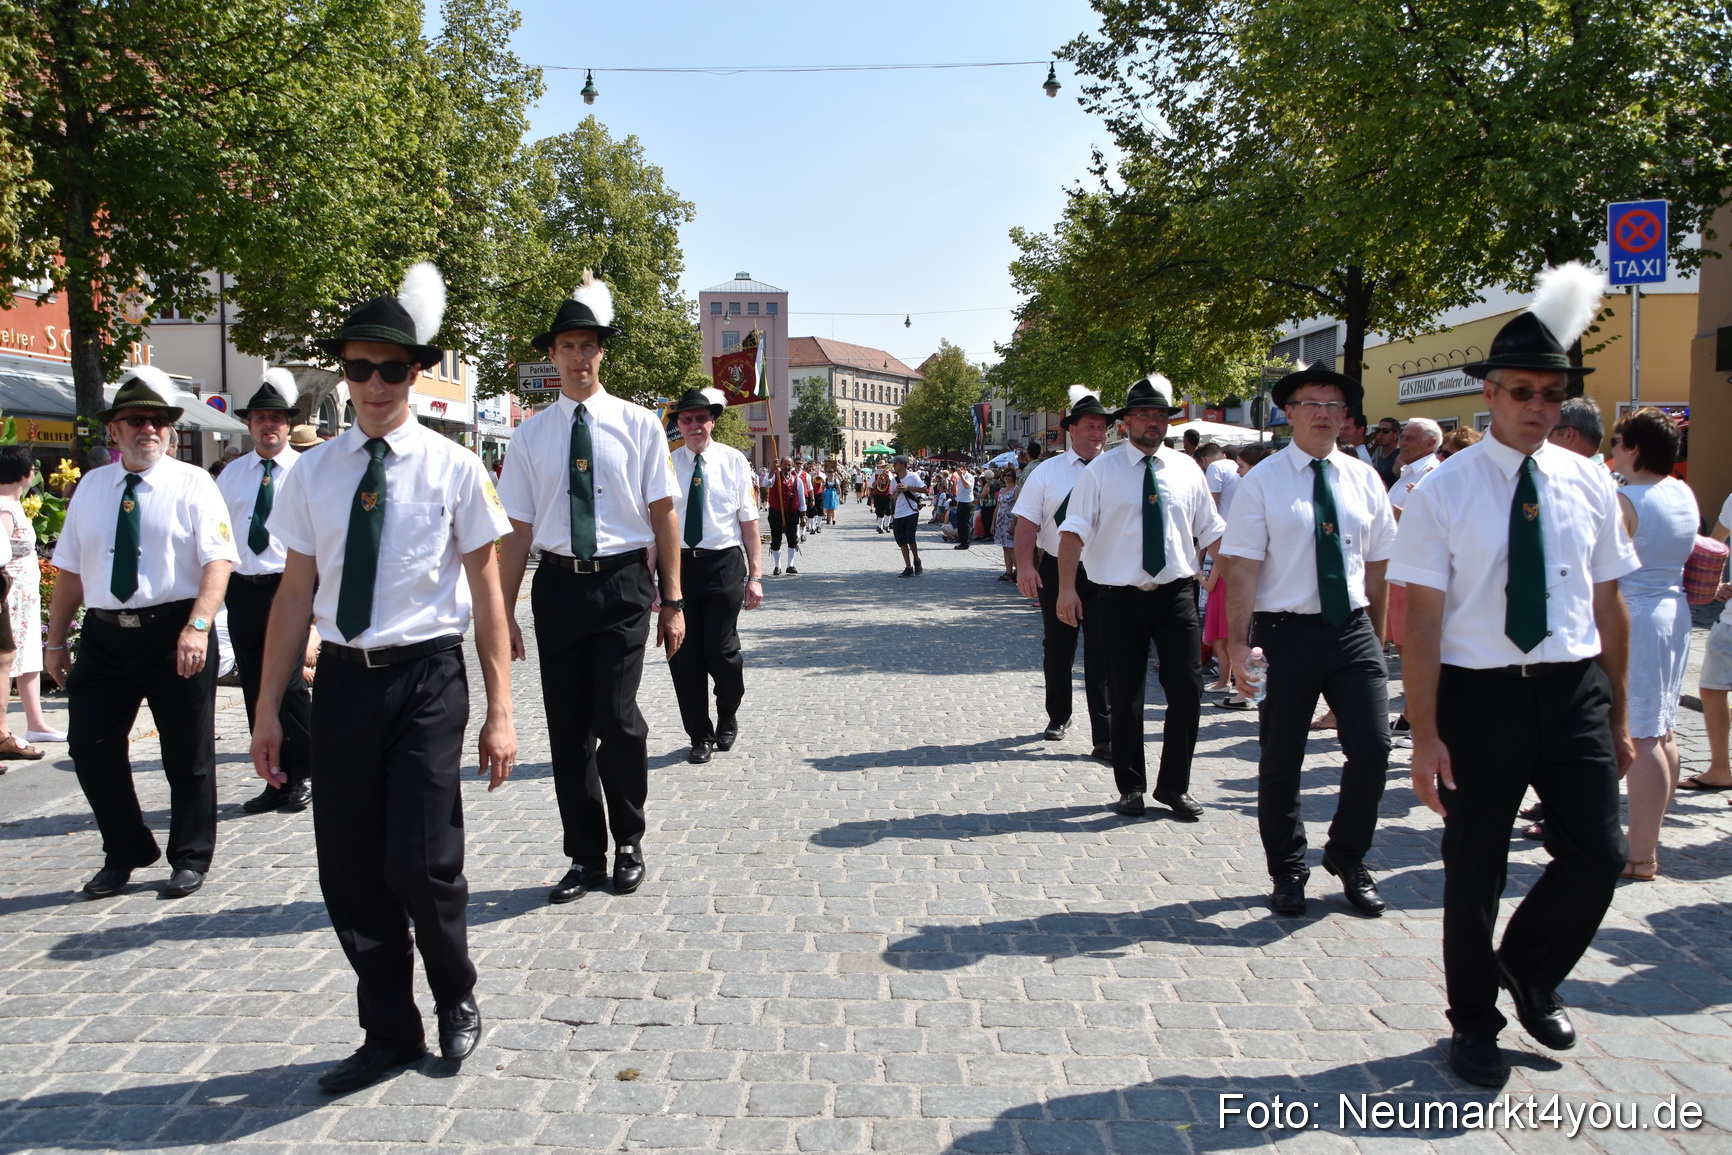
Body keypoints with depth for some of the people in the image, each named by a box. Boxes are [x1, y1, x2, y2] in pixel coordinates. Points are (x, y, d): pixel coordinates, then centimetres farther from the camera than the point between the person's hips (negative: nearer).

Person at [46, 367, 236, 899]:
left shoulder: (192, 484, -1)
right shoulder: (91, 486, 12)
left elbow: (217, 560, -12)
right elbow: (70, 569, 13)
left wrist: (198, 625, -25)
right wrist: (56, 640, 10)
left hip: (175, 634, -4)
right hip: (104, 636, 4)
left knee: (187, 755, 6)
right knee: (90, 746, 3)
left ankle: (189, 858, 22)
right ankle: (125, 853, 22)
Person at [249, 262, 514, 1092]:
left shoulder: (453, 468, -2)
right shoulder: (312, 473, 7)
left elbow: (486, 592, -1)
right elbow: (296, 592, 10)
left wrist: (499, 712, -4)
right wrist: (267, 708, 8)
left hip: (425, 680, -3)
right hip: (342, 680, 4)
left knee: (422, 865, -8)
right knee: (348, 871, 7)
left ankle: (456, 1001, 23)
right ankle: (390, 1033, 27)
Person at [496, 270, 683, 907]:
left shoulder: (638, 424, 2)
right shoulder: (531, 435, 6)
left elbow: (664, 515, 2)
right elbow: (519, 530, 7)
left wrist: (673, 601, -2)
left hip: (623, 581, -2)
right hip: (558, 585, 3)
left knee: (617, 718, -11)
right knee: (567, 727, 7)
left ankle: (628, 843, 14)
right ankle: (585, 857, 22)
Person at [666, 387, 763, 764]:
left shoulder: (733, 461, 2)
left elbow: (749, 520, 3)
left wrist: (755, 575, -2)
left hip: (724, 564, -1)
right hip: (678, 564, 2)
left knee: (722, 651, -5)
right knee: (684, 655, 3)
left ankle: (728, 719, 25)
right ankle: (700, 735, 20)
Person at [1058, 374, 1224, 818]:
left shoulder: (1186, 469, 7)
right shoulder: (1101, 471, -2)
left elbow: (1211, 532, 12)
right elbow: (1075, 531, -9)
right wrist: (1067, 588, -20)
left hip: (1176, 595, 2)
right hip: (1121, 598, -2)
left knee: (1187, 690, 0)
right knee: (1125, 697, 7)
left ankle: (1175, 786, 17)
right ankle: (1131, 787, 23)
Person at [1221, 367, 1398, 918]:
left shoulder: (1364, 479, 8)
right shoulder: (1263, 481, -3)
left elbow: (1377, 565, 12)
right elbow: (1242, 568, -8)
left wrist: (1375, 639, 10)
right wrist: (1238, 645, -14)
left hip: (1352, 630, 3)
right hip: (1286, 631, -3)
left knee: (1373, 747, -3)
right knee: (1281, 761, 6)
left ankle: (1348, 858, 22)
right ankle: (1288, 872, 26)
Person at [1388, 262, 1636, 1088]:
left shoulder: (1588, 484, 4)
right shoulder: (1443, 491, -8)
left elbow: (1608, 604, 8)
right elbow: (1422, 618, -10)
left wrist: (1617, 717, 9)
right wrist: (1425, 735, -13)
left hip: (1574, 689, 3)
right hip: (1479, 693, -3)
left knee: (1598, 854, -1)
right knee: (1474, 871, 8)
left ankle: (1532, 974, 31)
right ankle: (1474, 1025, 30)